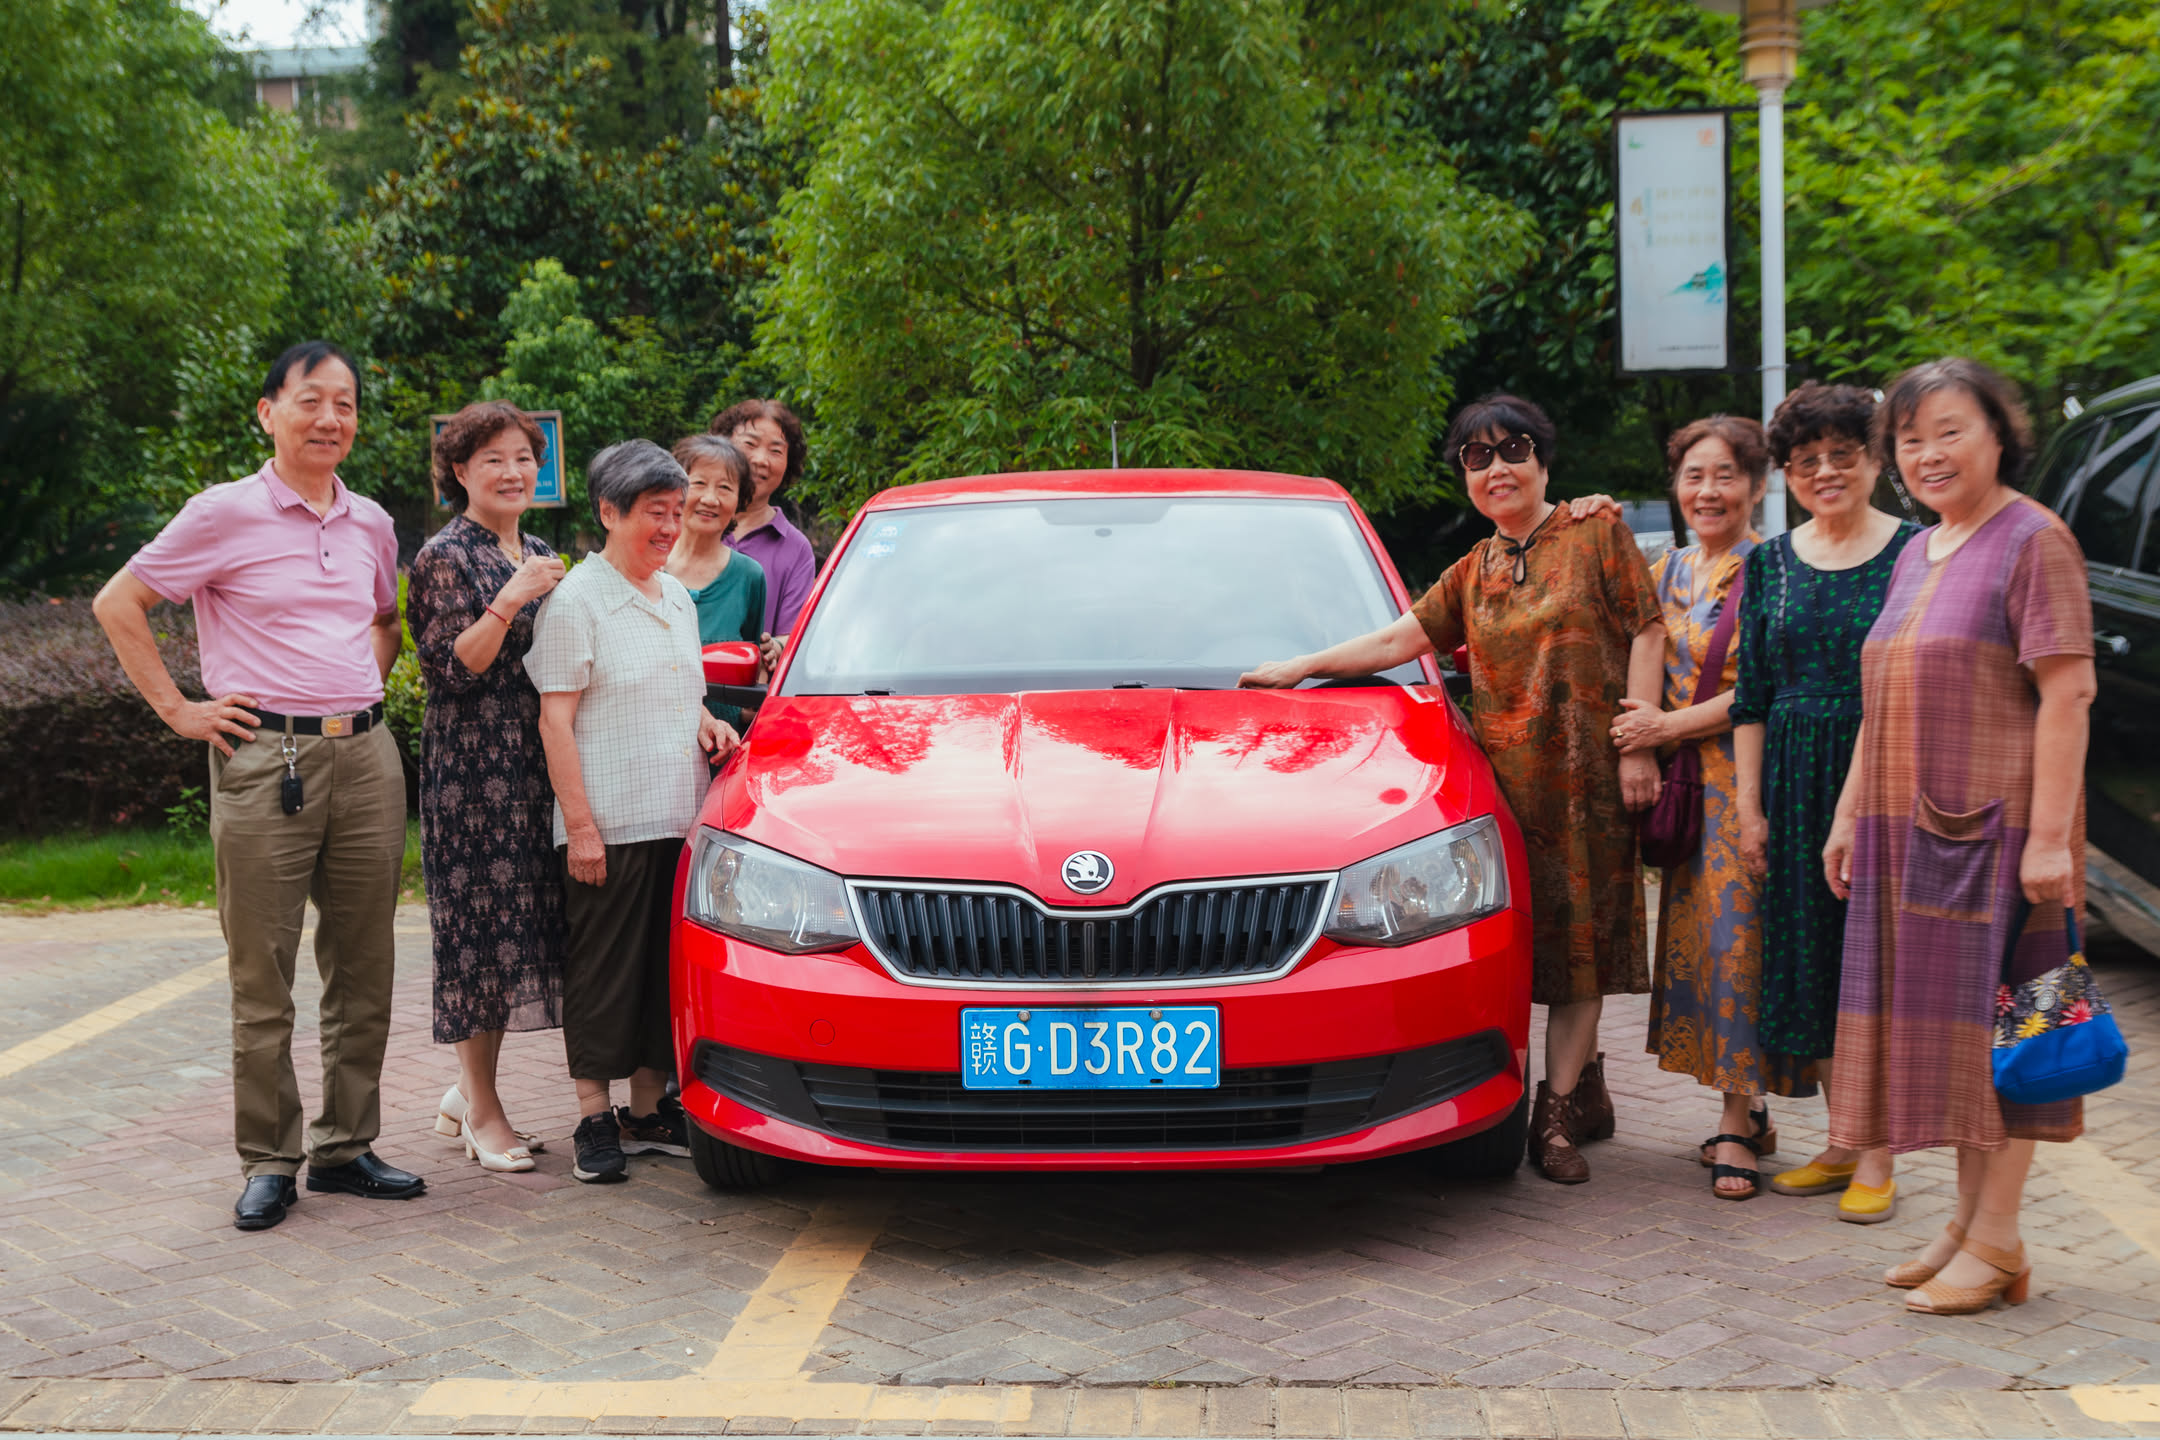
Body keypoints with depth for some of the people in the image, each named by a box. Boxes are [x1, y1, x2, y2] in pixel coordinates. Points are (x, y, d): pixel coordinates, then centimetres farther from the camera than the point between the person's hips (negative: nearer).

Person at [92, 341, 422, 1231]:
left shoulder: (370, 524, 12)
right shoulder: (225, 514, -4)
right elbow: (117, 603, -1)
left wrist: (365, 692, 14)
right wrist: (178, 708, -4)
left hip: (366, 756, 5)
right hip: (263, 762, -5)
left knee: (363, 970, 8)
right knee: (262, 977, 0)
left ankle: (346, 1146, 19)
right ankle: (269, 1162, 10)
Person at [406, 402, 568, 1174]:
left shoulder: (540, 556, 17)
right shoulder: (445, 557, -5)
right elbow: (455, 668, -13)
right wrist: (509, 600, -19)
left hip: (535, 763, 7)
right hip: (470, 763, -7)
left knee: (523, 918, 7)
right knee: (481, 916, -4)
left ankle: (467, 1090, 20)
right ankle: (482, 1111, 5)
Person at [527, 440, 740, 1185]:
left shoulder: (677, 598, 16)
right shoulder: (576, 601, -7)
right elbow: (556, 719, -10)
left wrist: (707, 725, 6)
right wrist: (580, 824, -16)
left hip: (679, 817, 7)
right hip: (608, 824, -7)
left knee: (667, 965, 11)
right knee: (602, 970, -1)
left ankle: (649, 1109, 22)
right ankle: (595, 1121, 7)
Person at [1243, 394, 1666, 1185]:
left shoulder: (1596, 528, 4)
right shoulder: (1472, 572, 18)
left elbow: (1645, 632, -1)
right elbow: (1397, 639, 20)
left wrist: (1637, 744, -8)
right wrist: (1300, 667, 17)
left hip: (1586, 775, -4)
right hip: (1507, 778, 4)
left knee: (1576, 936, -2)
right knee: (1533, 936, 0)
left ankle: (1557, 1112, 0)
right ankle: (1583, 1089, 13)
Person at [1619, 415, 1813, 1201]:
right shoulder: (1667, 571, 13)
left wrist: (1668, 726, -16)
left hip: (1748, 775, -6)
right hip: (1683, 783, 6)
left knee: (1738, 935, -6)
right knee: (1695, 934, 7)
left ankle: (1735, 1124, 0)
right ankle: (1746, 1110, 17)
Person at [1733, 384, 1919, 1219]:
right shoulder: (1769, 563, 9)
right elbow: (1751, 698, 10)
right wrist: (1749, 807, 5)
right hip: (1796, 781, 4)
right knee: (1811, 959, 7)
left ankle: (1877, 1160, 6)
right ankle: (1843, 1142, 20)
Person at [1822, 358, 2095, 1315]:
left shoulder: (2033, 541, -8)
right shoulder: (1916, 554, 17)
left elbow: (2067, 692, -15)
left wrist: (2049, 835, -21)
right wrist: (1850, 815, 19)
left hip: (1995, 824, -8)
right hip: (1909, 829, 8)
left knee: (1999, 1021, -3)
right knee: (1938, 1022, 11)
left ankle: (1997, 1242, 4)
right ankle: (1967, 1219, 21)